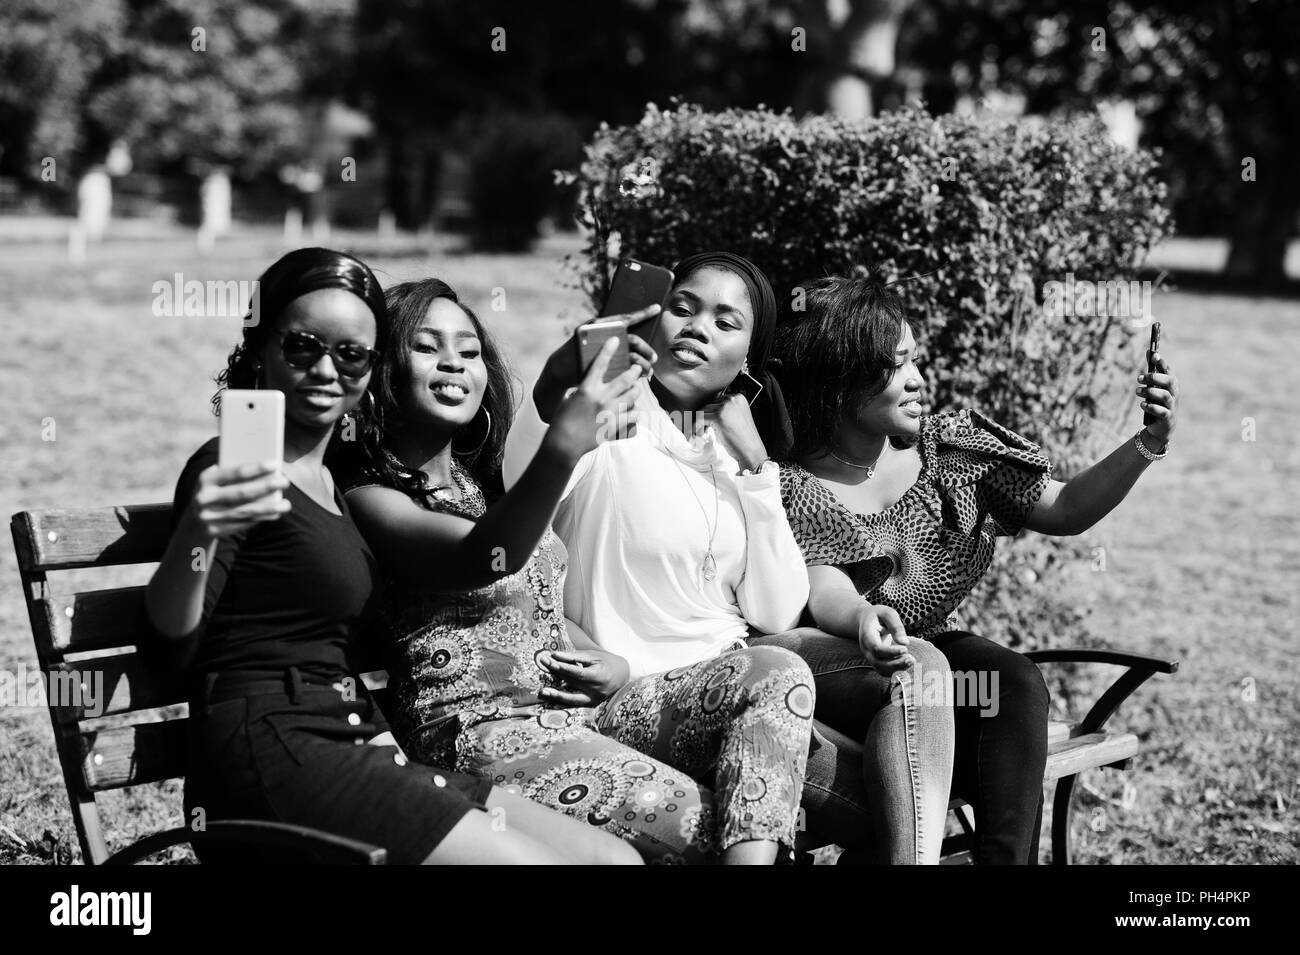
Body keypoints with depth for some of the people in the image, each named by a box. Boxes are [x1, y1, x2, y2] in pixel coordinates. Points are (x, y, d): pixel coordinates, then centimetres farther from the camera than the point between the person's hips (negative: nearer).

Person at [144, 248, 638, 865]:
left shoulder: (332, 481, 22)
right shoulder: (232, 471, -5)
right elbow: (174, 644, -19)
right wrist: (196, 534, -38)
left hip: (350, 752, 9)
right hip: (274, 754, -9)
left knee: (612, 856, -4)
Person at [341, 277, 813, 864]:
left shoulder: (479, 481, 20)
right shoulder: (369, 498, -7)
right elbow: (484, 561, -26)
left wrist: (609, 665, 4)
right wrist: (561, 452, -43)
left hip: (577, 703, 9)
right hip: (485, 731, -9)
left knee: (776, 673, -10)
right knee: (707, 827, -26)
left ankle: (752, 858, -28)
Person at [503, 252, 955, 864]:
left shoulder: (732, 445, 12)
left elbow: (777, 616, 2)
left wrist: (755, 467, -4)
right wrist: (553, 391, -46)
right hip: (645, 692, -6)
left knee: (917, 666, -18)